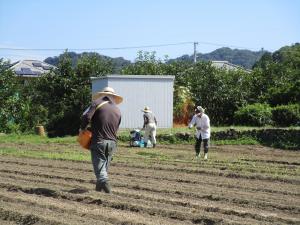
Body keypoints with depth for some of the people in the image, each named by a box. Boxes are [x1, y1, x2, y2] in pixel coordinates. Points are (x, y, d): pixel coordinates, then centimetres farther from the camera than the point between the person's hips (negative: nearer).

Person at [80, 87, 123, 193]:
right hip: (112, 142, 4)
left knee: (99, 165, -6)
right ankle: (99, 187, 22)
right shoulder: (118, 111, 14)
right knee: (105, 166, 16)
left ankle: (104, 181, -29)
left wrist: (82, 128, 3)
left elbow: (86, 117, -13)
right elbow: (116, 129, 16)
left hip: (98, 141, -4)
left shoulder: (97, 103, -1)